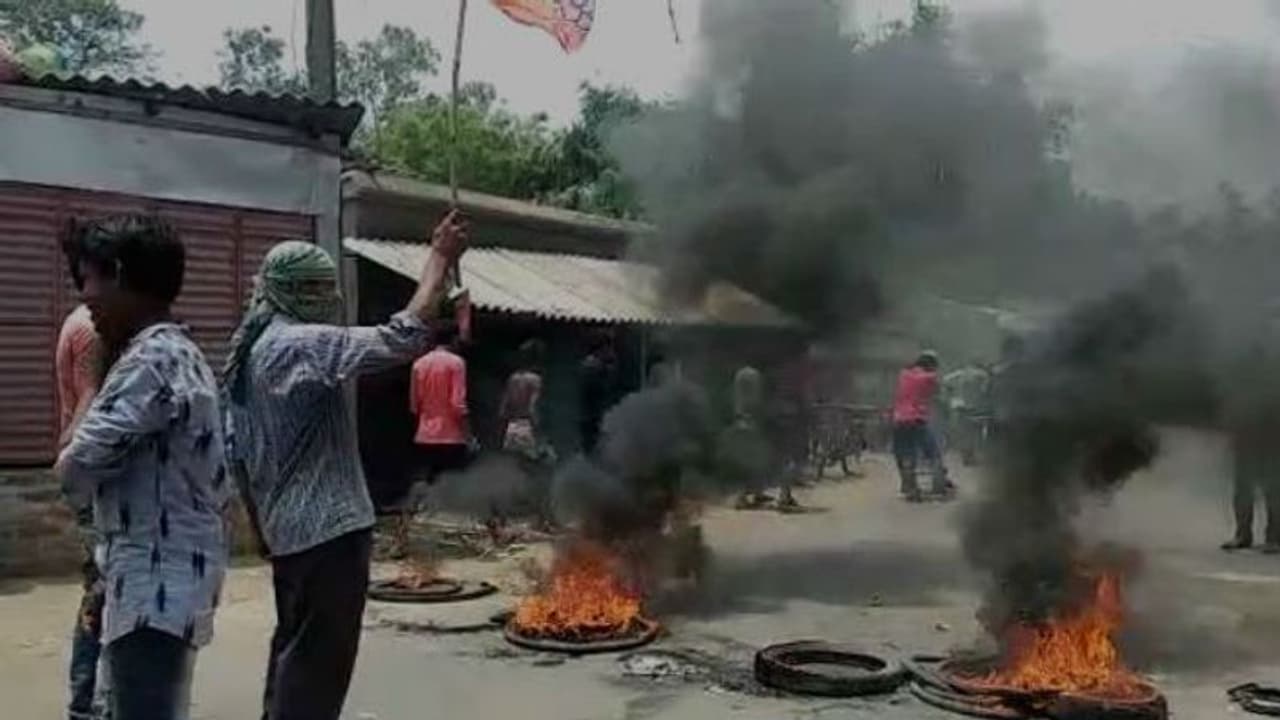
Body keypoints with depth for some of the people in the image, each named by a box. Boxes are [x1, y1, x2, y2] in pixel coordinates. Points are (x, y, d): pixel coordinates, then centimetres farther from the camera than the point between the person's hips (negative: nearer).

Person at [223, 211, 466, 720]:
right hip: (327, 528, -10)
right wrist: (440, 257, -19)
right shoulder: (302, 345, -17)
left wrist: (261, 526, 23)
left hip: (290, 527, 10)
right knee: (318, 659, -2)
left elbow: (236, 450, 17)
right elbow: (404, 339, -27)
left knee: (295, 650, 20)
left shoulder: (253, 349, 13)